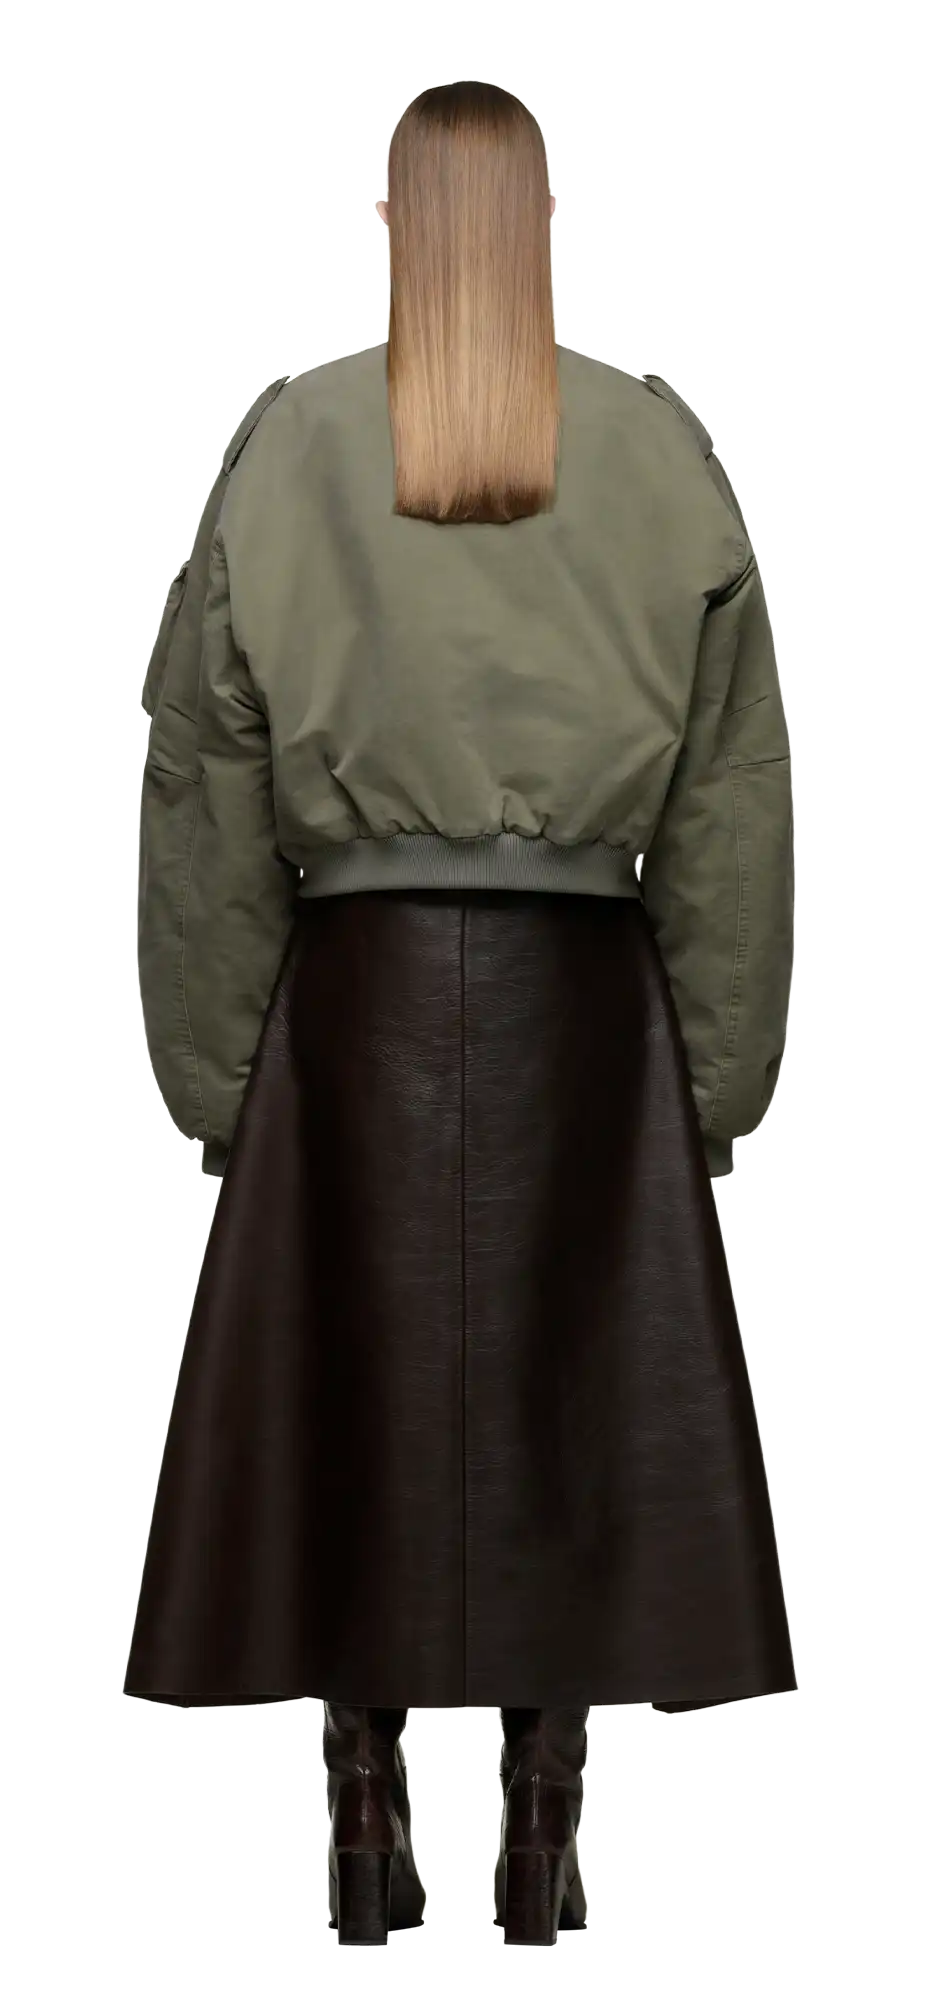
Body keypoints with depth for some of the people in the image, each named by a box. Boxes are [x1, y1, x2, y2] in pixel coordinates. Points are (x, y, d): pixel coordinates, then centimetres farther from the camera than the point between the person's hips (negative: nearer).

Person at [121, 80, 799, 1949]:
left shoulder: (290, 442, -3)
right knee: (567, 1418, 8)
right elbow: (735, 793, 0)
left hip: (357, 987, 0)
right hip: (584, 994, 1)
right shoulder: (659, 452, -1)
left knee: (348, 1407, 9)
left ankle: (369, 1849, 16)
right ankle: (540, 1859, 14)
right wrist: (721, 1074, 8)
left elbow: (205, 779, -1)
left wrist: (214, 1074, 6)